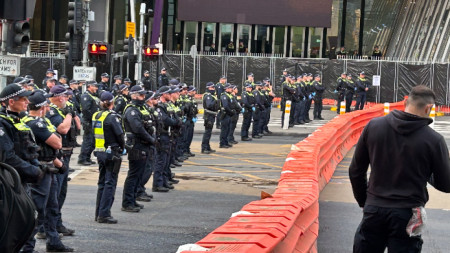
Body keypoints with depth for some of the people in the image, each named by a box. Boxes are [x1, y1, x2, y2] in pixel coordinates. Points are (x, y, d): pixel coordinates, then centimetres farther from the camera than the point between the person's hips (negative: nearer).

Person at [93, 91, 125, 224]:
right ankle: (104, 214, -5)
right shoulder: (112, 117, -15)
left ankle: (98, 213, 19)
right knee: (110, 183, -3)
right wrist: (122, 148, 4)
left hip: (99, 152, 7)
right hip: (112, 153, -7)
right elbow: (120, 135, -15)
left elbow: (94, 134, 9)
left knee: (102, 182, 16)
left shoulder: (96, 116, 6)